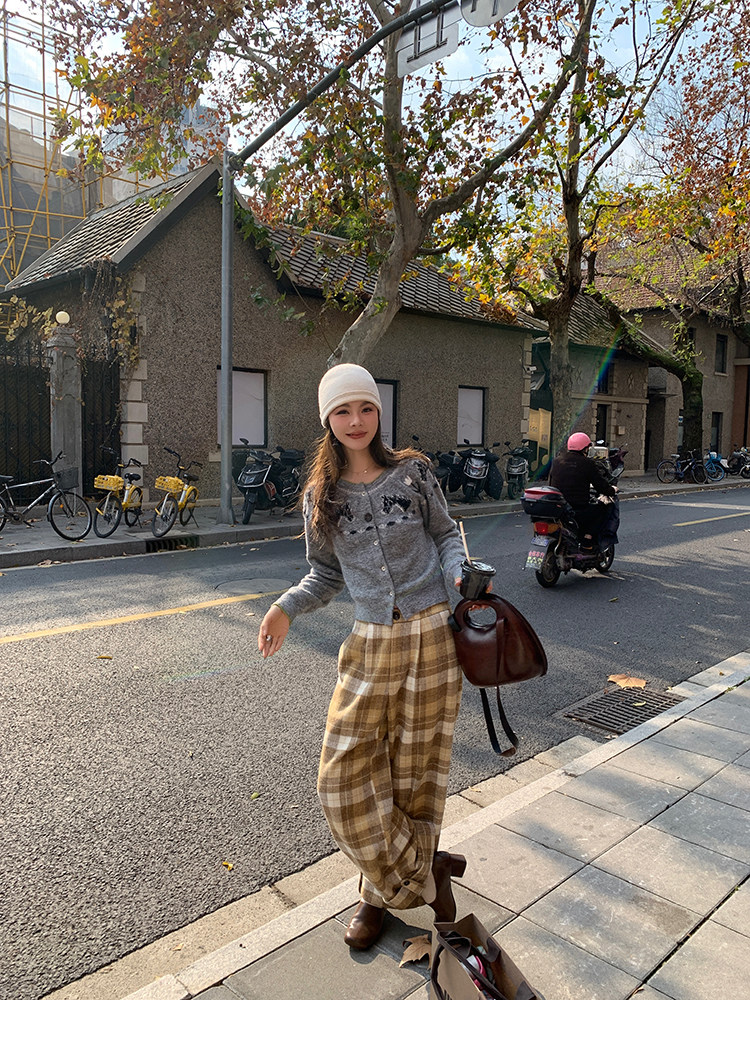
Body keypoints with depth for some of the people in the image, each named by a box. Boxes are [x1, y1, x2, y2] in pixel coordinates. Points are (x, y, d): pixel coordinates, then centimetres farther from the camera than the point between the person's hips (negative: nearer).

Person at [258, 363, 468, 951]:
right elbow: (327, 574, 11)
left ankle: (388, 888, 32)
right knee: (346, 776, -1)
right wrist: (286, 607, -6)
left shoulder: (412, 471, -2)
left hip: (432, 634, -2)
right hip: (370, 646, 2)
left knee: (415, 772, 10)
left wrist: (459, 575, -10)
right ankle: (424, 868, 21)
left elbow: (446, 533, 9)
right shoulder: (320, 497, 3)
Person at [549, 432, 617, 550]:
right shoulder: (588, 463, -7)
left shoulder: (556, 461, 9)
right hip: (578, 511, -6)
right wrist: (612, 490, 20)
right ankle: (588, 540, 6)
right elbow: (602, 487, -4)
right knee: (601, 508, 18)